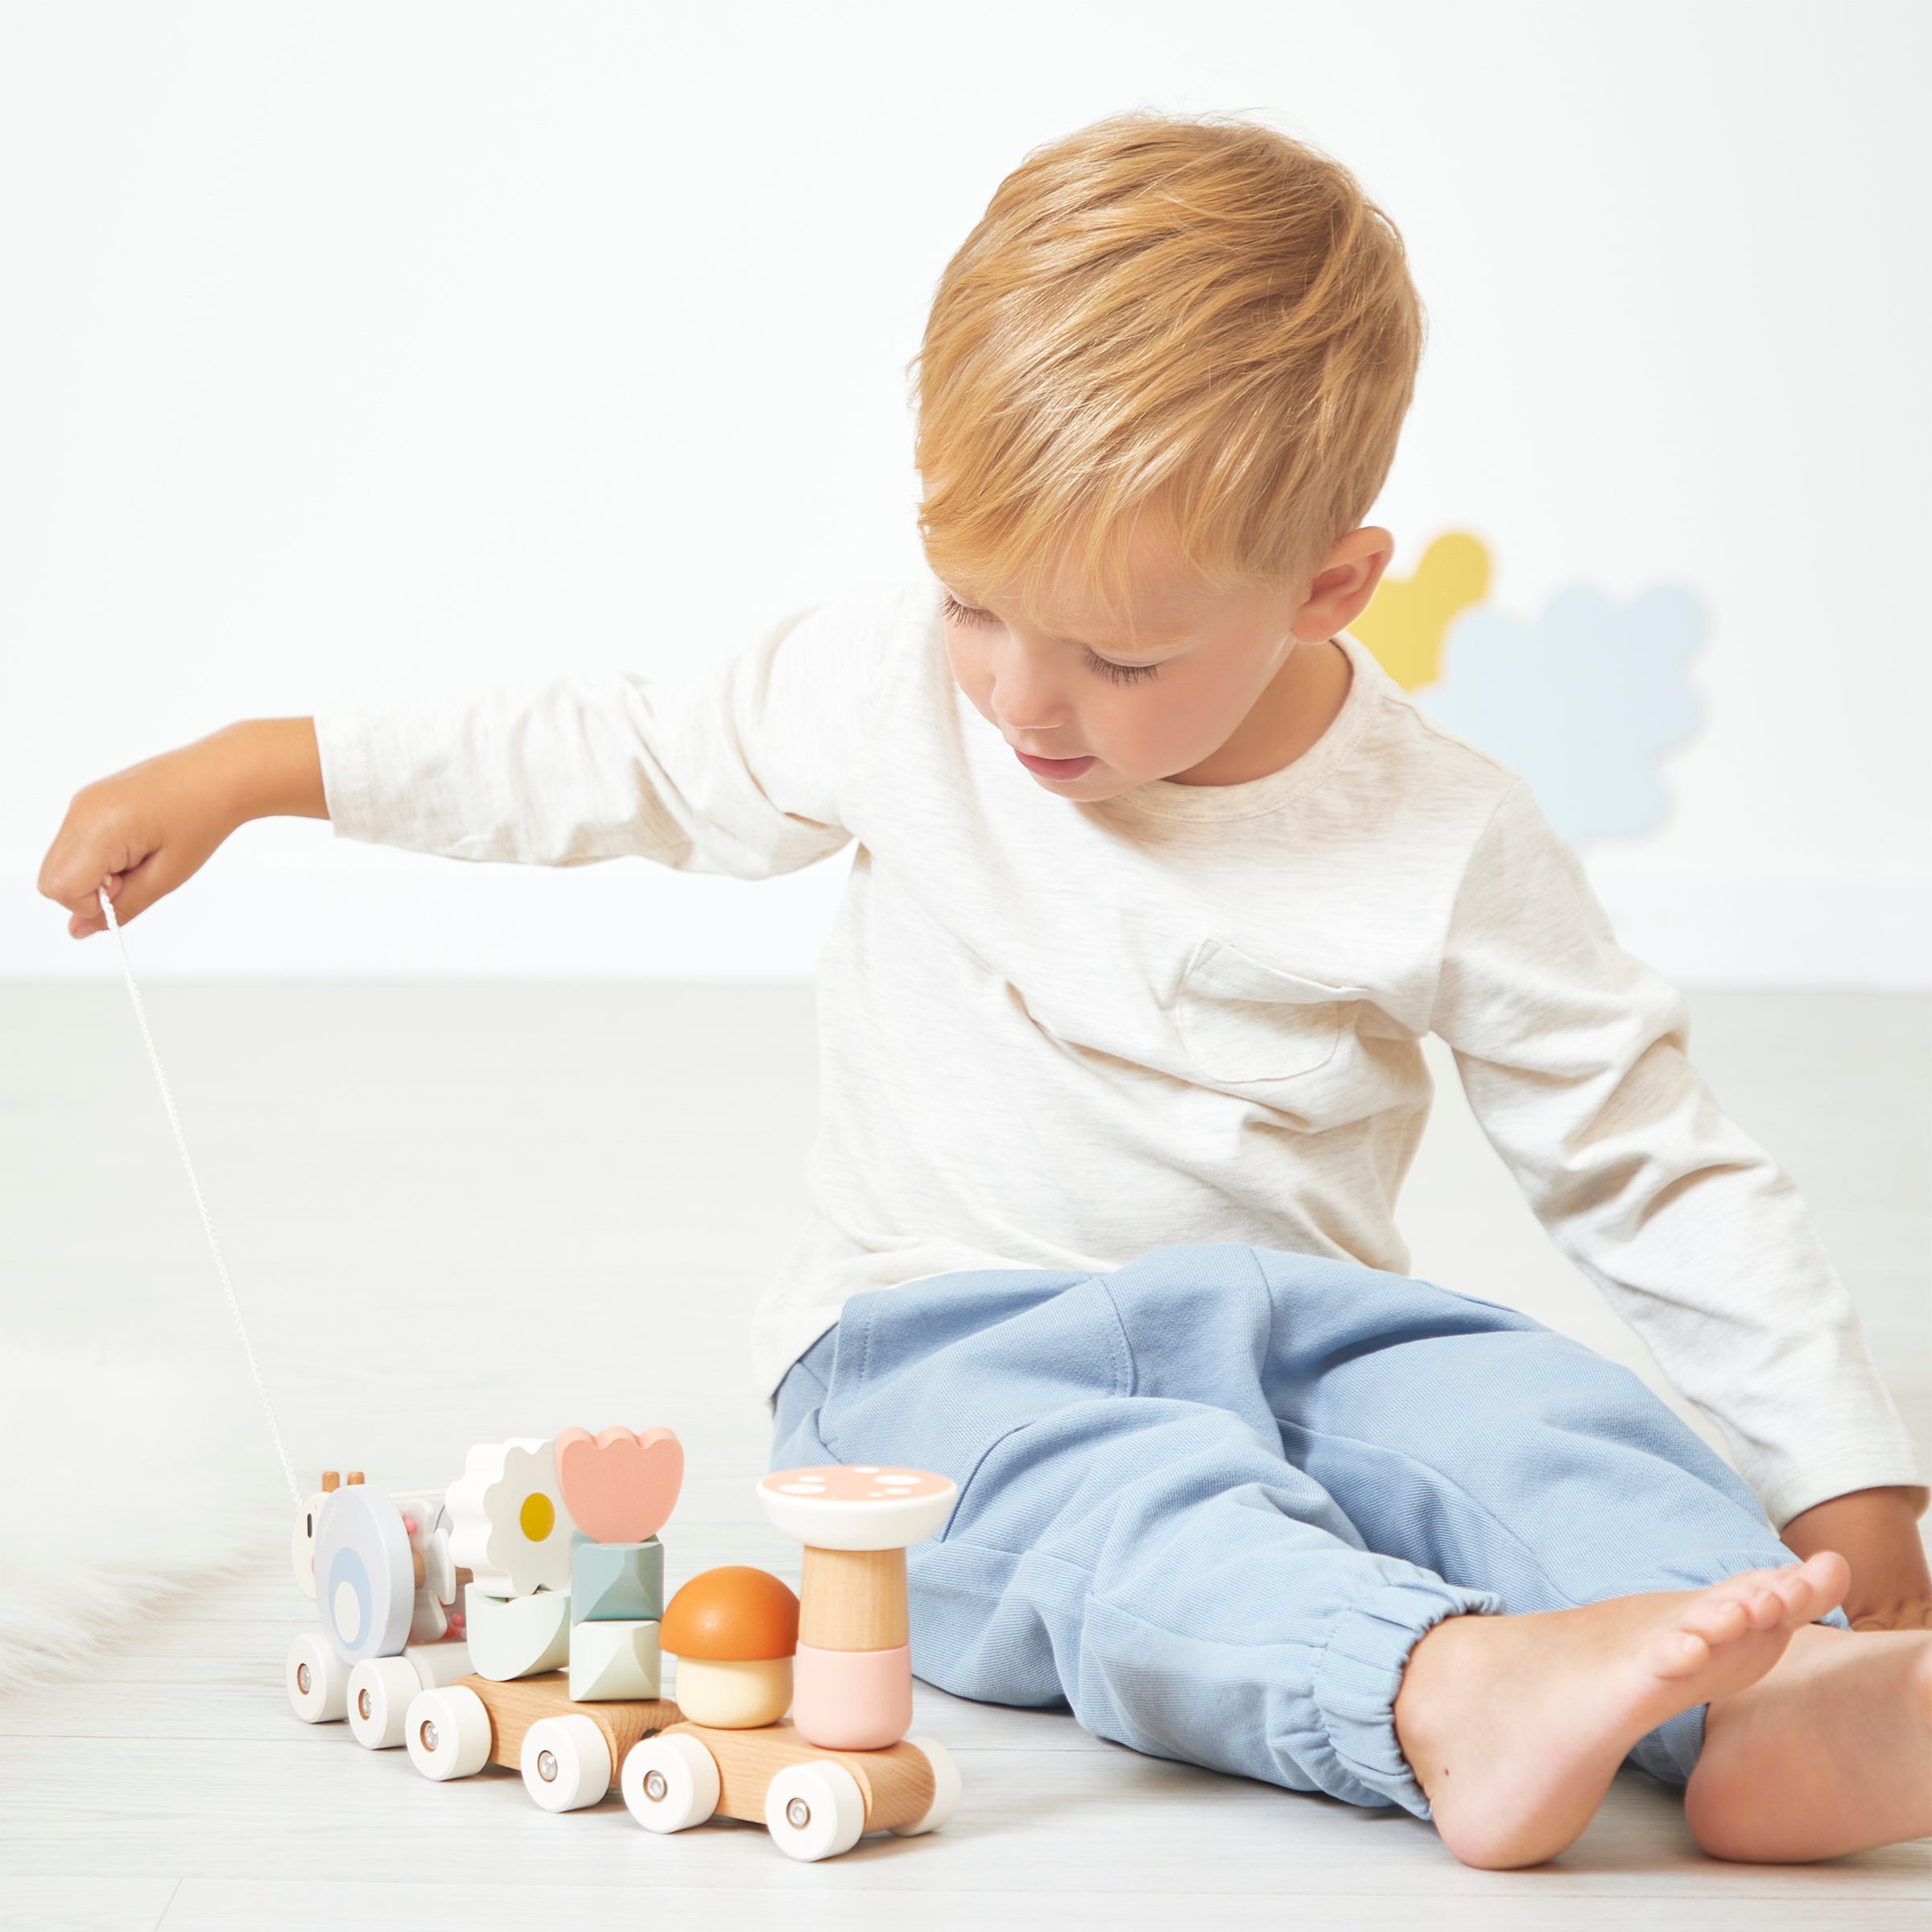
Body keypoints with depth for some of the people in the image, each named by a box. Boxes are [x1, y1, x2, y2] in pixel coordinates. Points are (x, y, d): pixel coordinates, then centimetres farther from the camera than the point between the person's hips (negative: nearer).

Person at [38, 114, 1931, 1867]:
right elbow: (620, 757, 14)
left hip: (1290, 1332, 1)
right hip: (947, 1349, -1)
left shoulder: (1443, 845, -7)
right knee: (1106, 1489, -36)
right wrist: (244, 770, 11)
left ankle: (1771, 1710, -54)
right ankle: (1451, 1691, -61)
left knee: (1516, 1412, -30)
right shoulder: (896, 695, -1)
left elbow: (1659, 1171, -1)